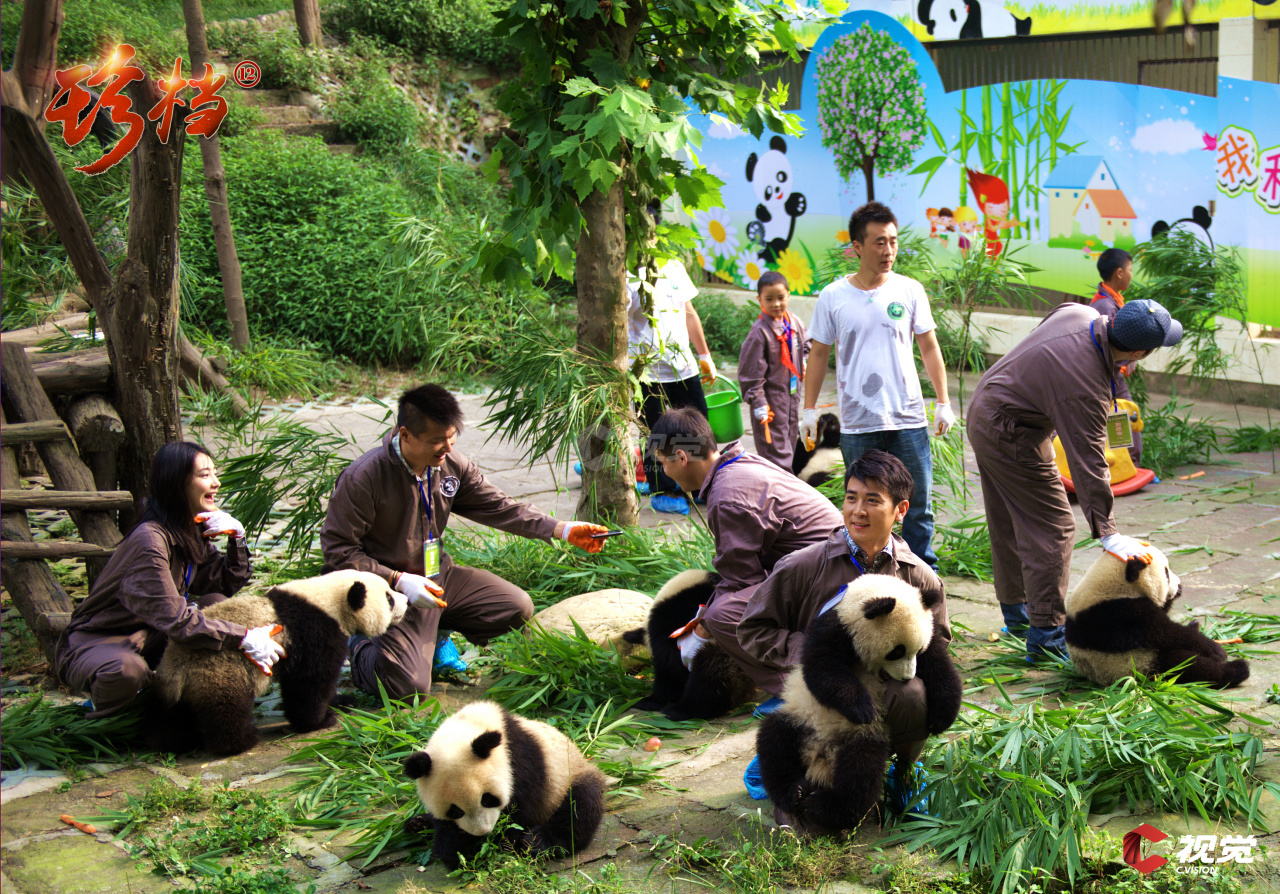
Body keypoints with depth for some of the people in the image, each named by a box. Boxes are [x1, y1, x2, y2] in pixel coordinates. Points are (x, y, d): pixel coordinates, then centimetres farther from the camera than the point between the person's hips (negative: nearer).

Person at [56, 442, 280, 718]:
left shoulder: (193, 532, 1)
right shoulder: (149, 540, -27)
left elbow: (231, 583, 7)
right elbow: (173, 617, -33)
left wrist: (236, 537, -11)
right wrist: (244, 638, -32)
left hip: (147, 641, 8)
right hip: (92, 645, -8)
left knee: (216, 602, -8)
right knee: (126, 670, -40)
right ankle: (103, 717, -6)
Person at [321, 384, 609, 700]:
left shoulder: (452, 465, -3)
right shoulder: (363, 478, -22)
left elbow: (499, 507, 3)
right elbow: (337, 549, -17)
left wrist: (563, 530, -8)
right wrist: (399, 580, -25)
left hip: (440, 576, 7)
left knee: (517, 608, -1)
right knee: (407, 685, -22)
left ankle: (434, 633, 16)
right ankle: (362, 647, 13)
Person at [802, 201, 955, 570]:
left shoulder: (910, 291, 2)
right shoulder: (833, 297, 0)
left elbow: (929, 348, 9)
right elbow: (819, 354, 8)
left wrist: (943, 402, 8)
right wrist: (810, 409, 7)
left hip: (908, 418, 1)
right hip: (857, 423, 0)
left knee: (918, 502, 4)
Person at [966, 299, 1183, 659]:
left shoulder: (1081, 314, -8)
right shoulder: (1088, 388, -31)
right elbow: (1088, 462, -29)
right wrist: (1108, 534, -25)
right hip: (1010, 437, -10)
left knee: (1008, 525, 20)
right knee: (1053, 529, -5)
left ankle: (1015, 612, 35)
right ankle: (1046, 636, -3)